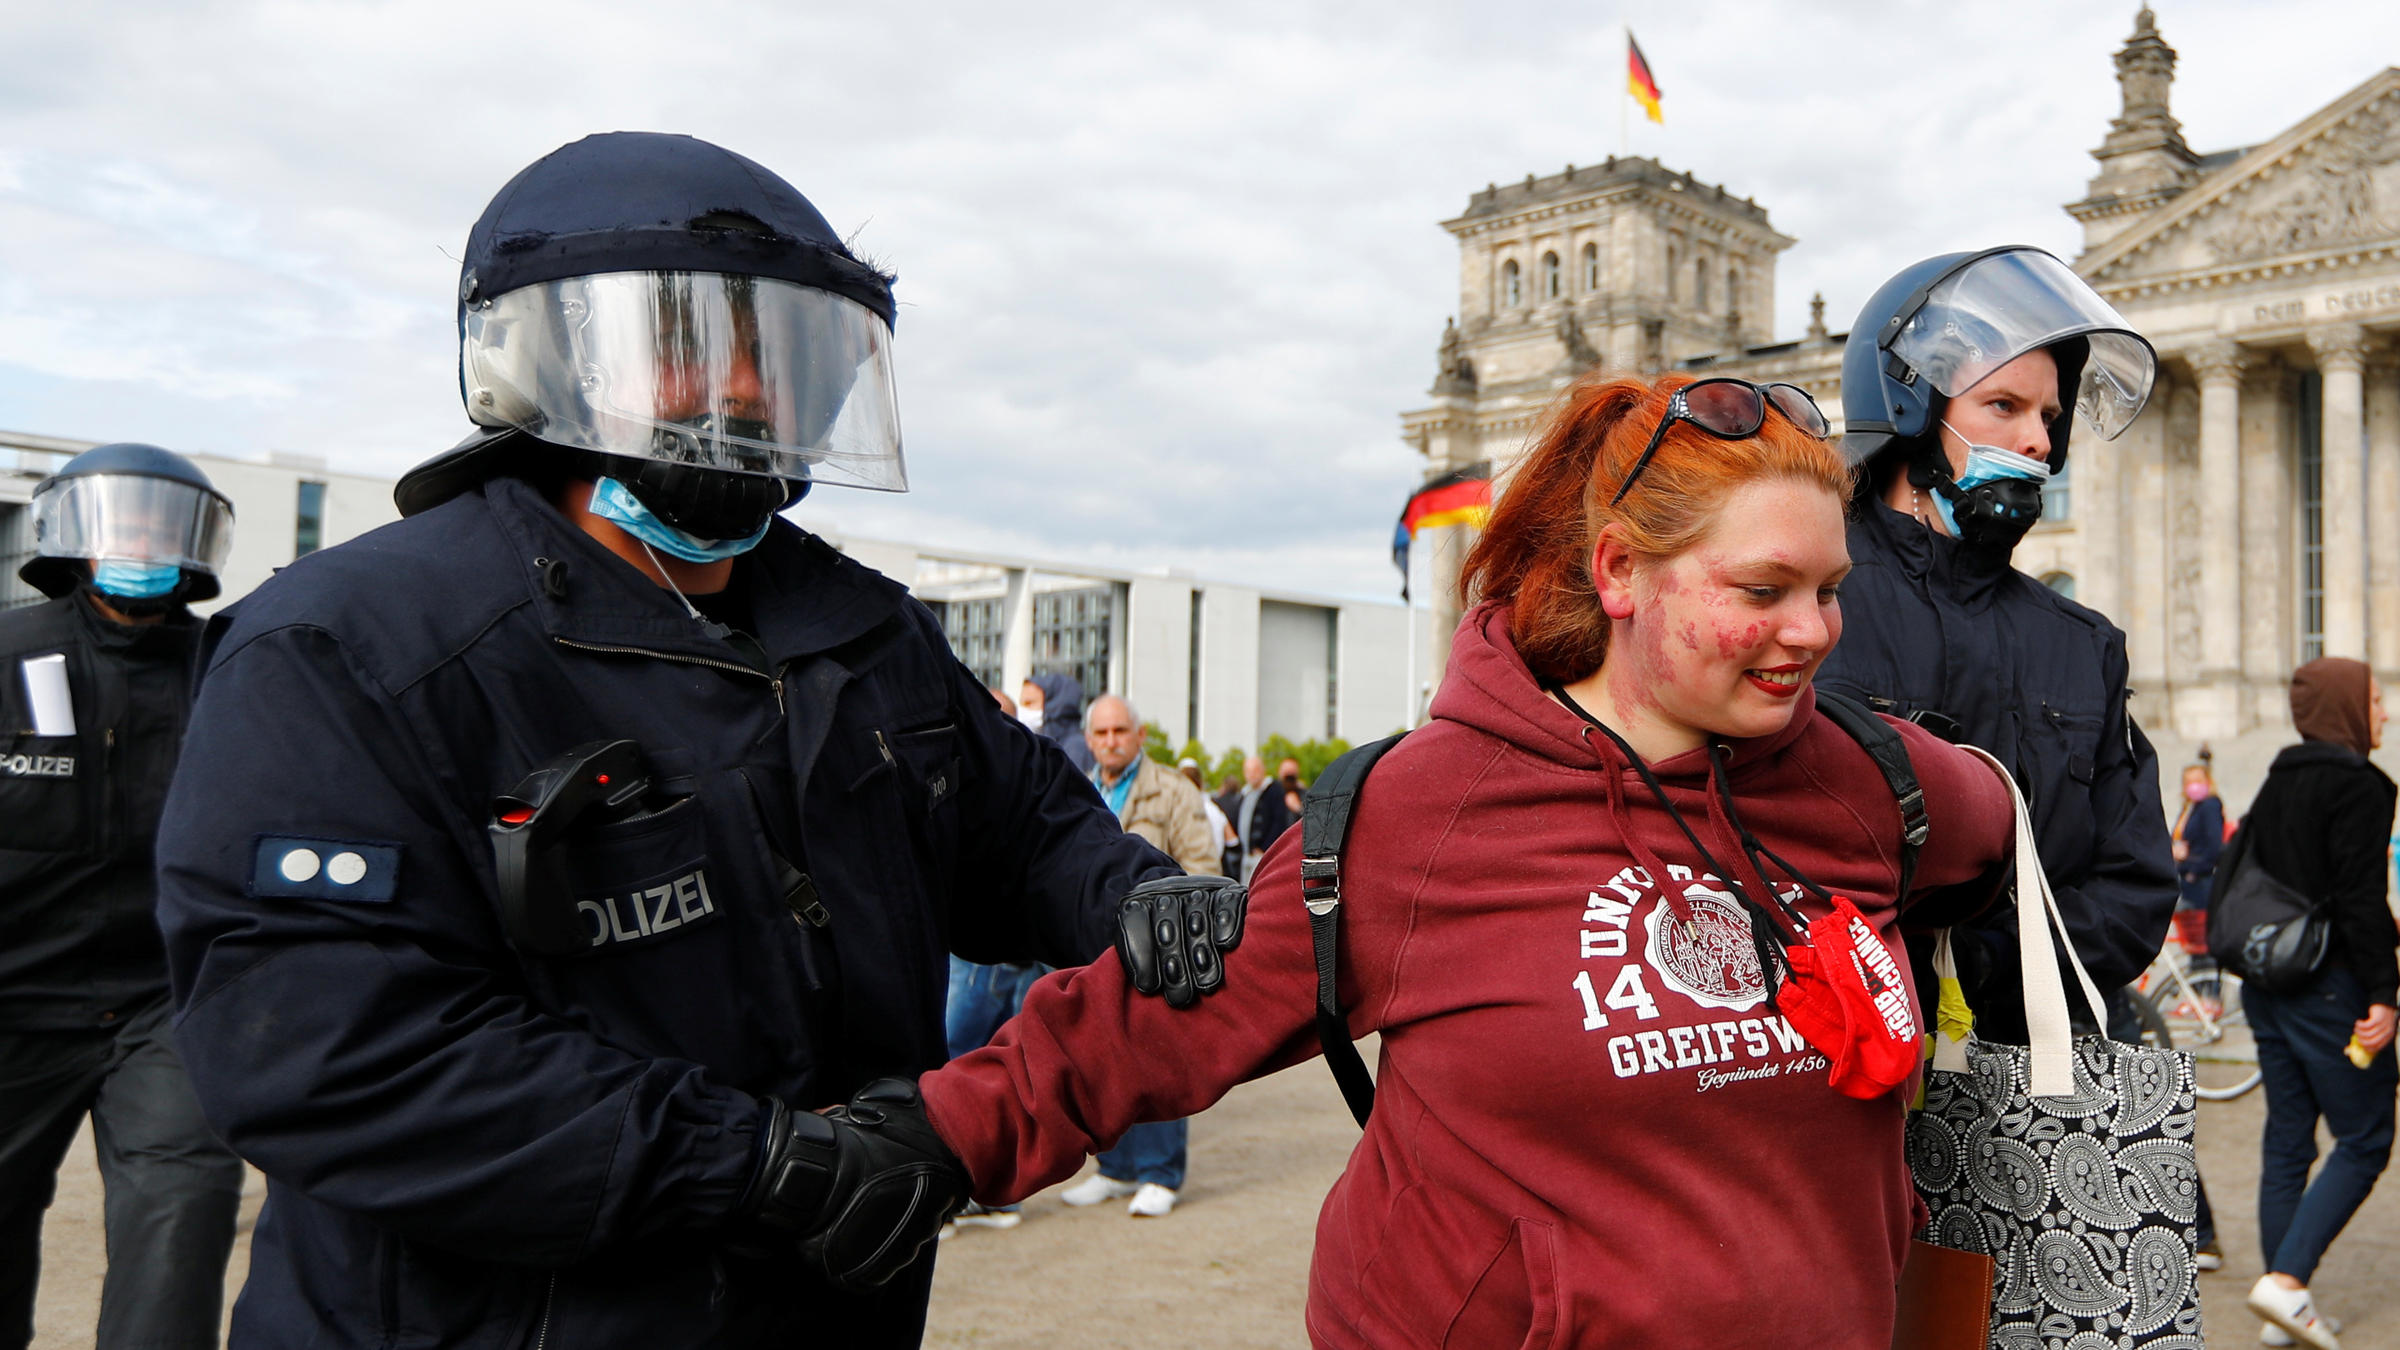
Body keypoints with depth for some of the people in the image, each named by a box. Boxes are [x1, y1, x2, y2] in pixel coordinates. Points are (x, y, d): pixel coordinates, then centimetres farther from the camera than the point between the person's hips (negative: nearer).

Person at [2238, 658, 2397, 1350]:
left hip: (2265, 983, 8)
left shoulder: (2277, 781, 13)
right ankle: (2287, 1279, -9)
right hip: (2328, 985, -8)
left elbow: (2241, 876, 15)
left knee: (2286, 1140, 11)